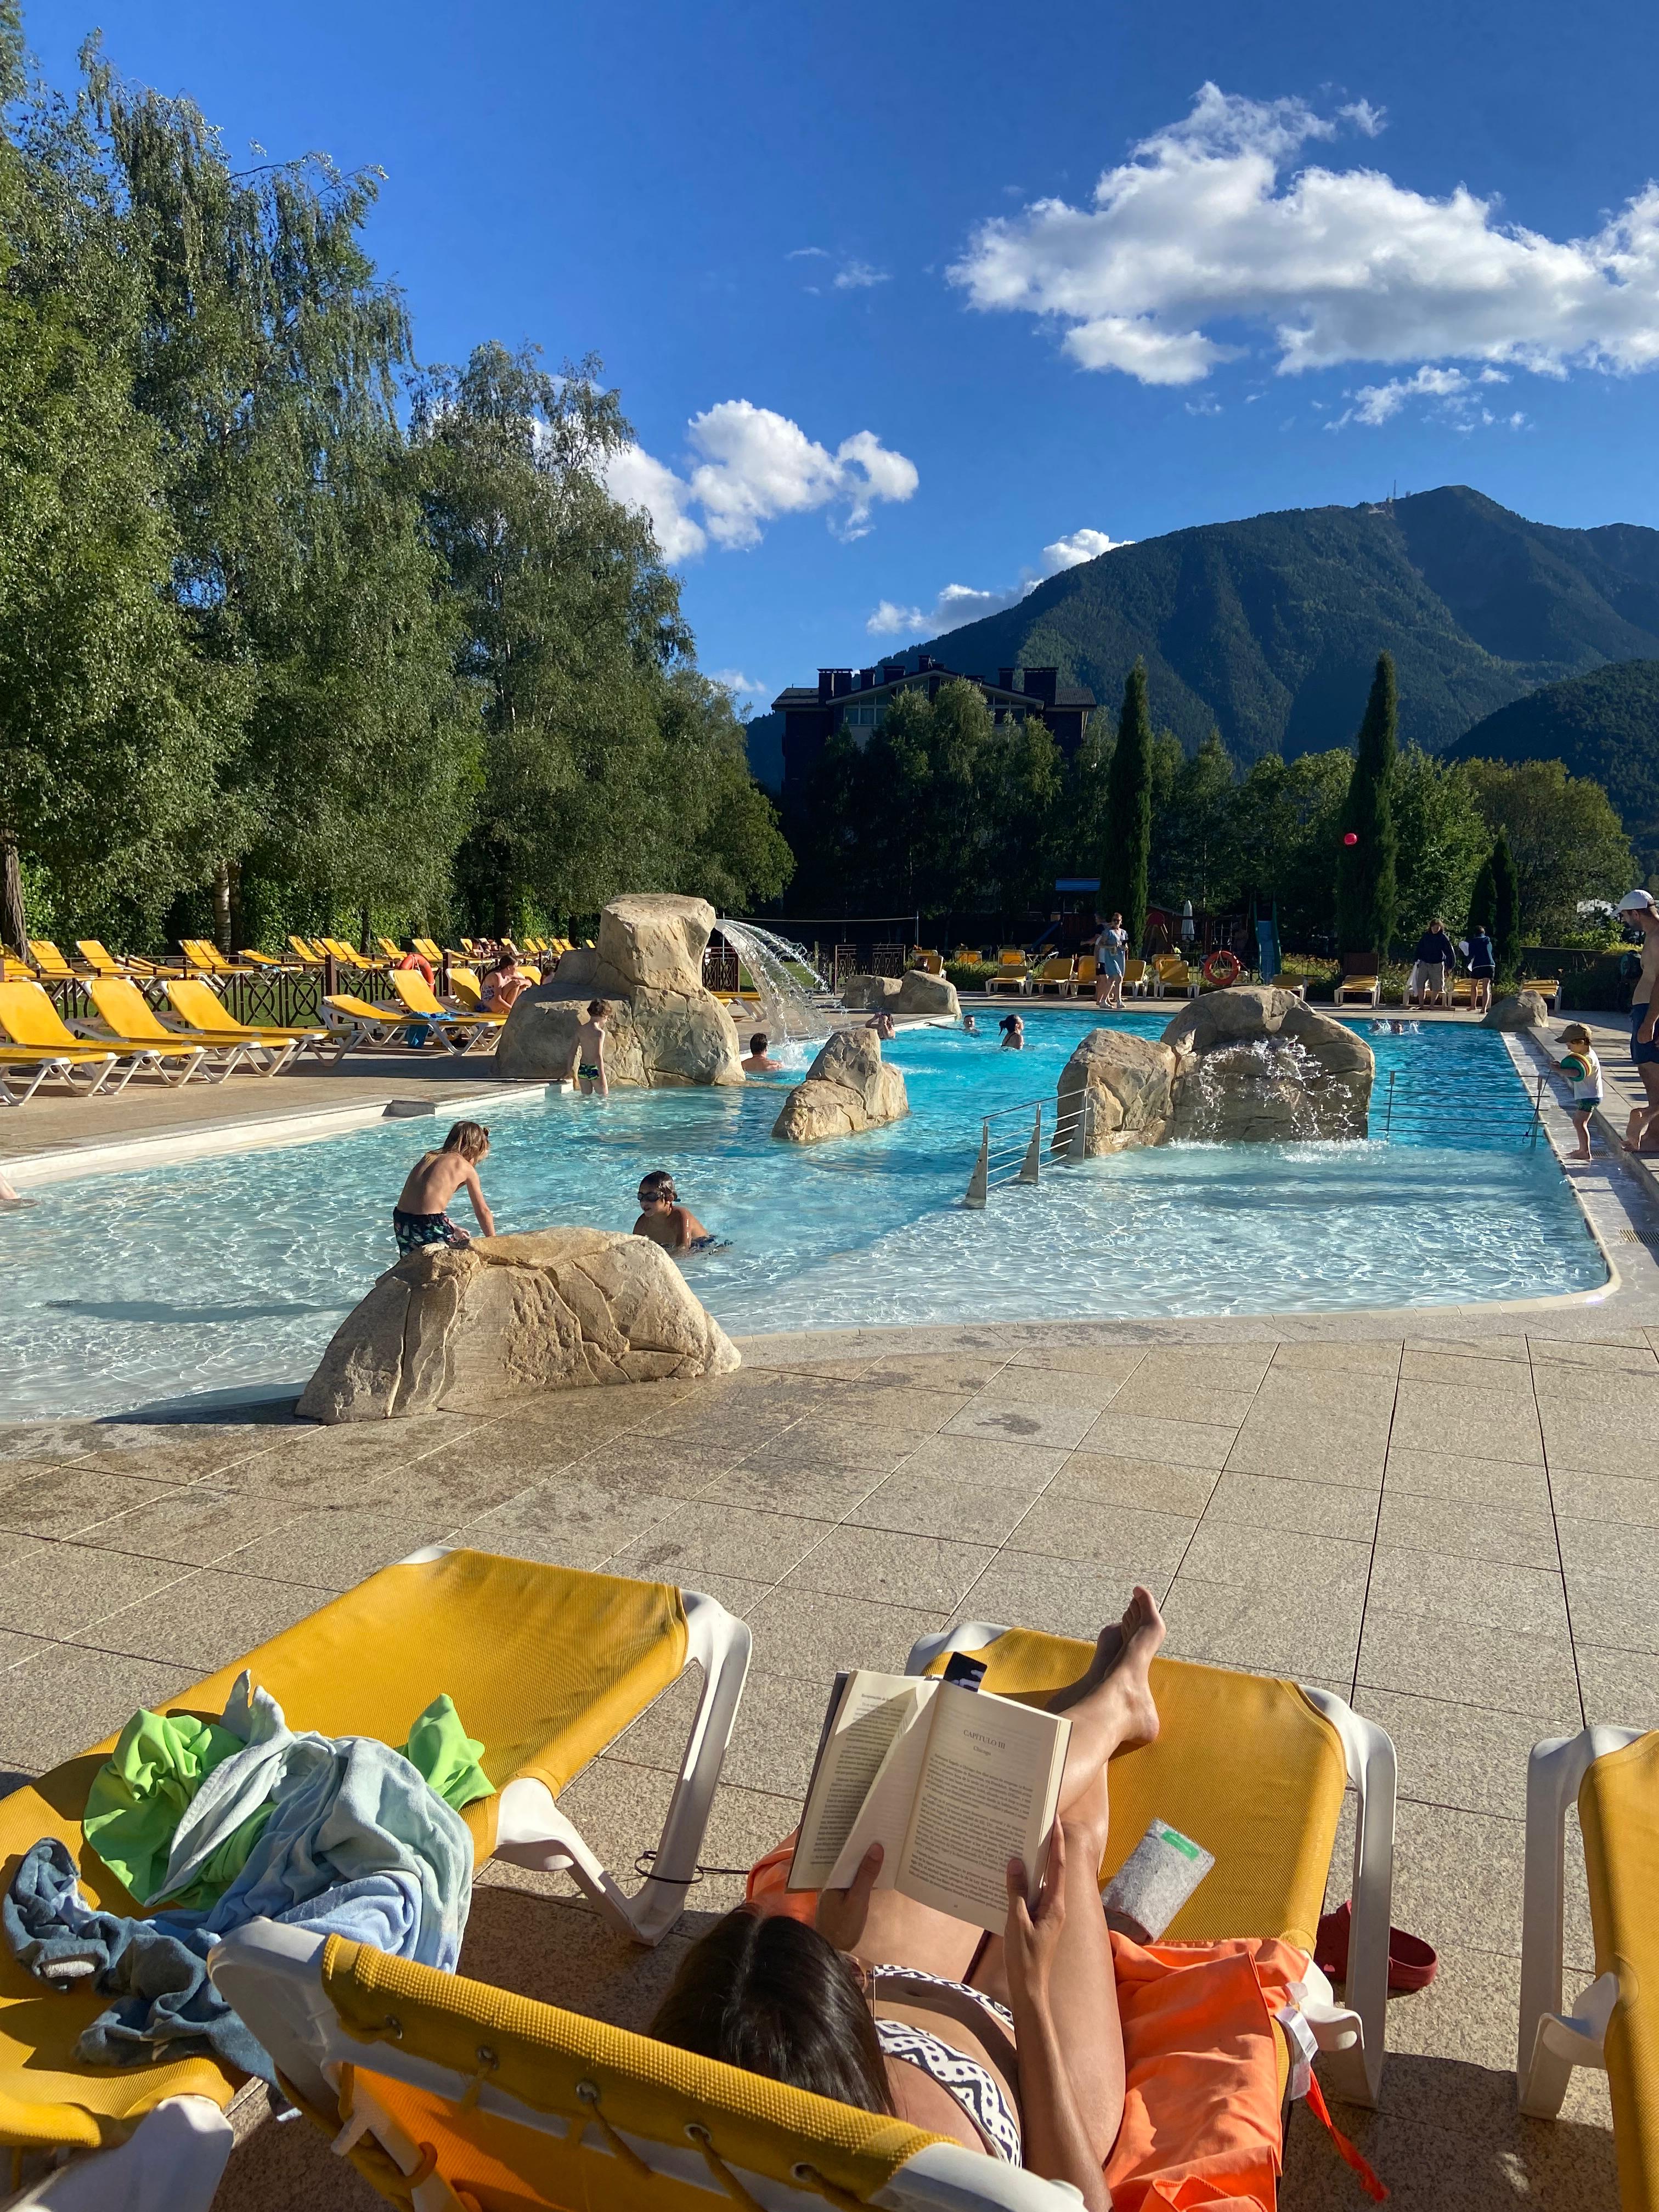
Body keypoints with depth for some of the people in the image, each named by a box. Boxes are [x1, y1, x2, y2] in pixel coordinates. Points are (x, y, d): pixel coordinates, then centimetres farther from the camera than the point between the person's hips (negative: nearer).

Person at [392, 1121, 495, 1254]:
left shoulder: (429, 1157, 19)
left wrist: (452, 1228, 32)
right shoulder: (466, 1168, 3)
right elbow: (483, 1212, 9)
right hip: (429, 1227, -6)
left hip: (400, 1223, 6)